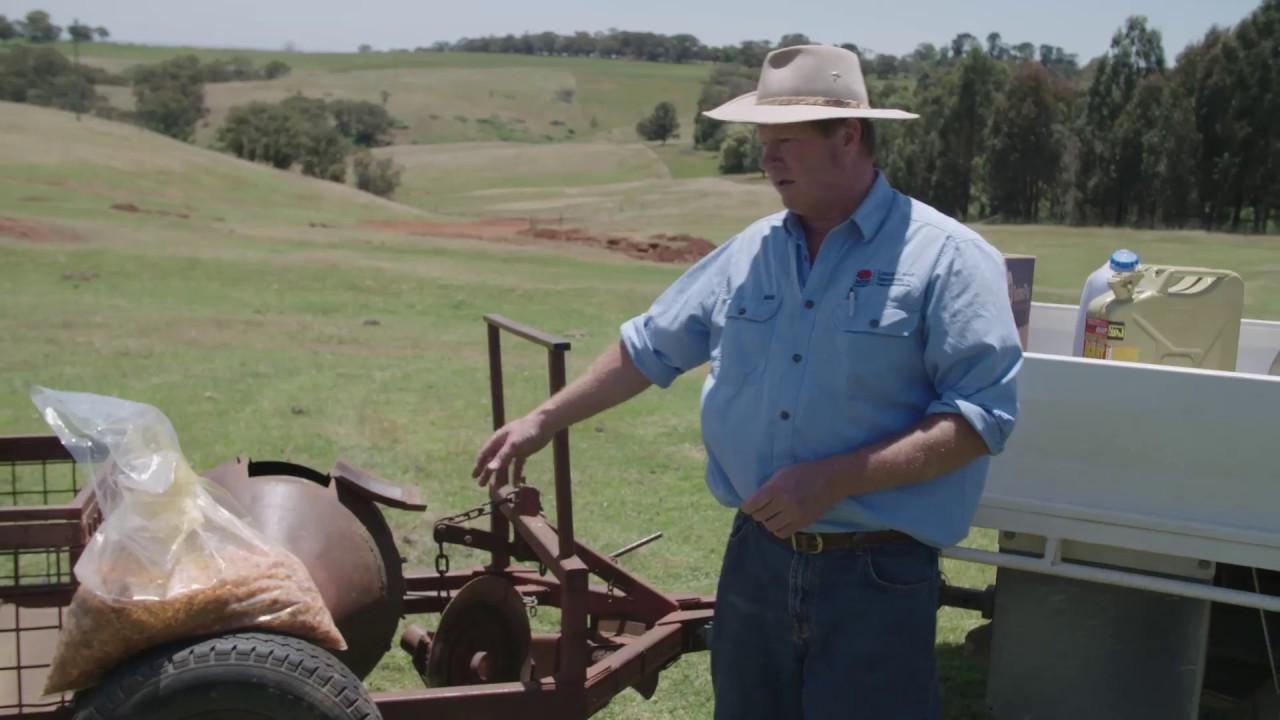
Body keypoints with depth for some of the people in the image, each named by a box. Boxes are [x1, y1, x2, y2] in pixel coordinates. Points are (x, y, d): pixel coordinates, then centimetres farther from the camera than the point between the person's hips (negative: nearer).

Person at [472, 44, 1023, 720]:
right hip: (755, 560, 5)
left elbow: (981, 415, -15)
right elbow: (649, 346, 16)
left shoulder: (947, 257, -10)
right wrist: (543, 421, 17)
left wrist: (834, 479, -22)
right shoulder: (748, 253, 7)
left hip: (877, 577, -5)